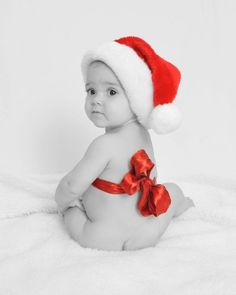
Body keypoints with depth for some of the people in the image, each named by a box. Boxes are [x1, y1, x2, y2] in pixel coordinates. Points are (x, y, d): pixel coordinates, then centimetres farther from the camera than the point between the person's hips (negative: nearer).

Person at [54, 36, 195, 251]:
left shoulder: (105, 144, -26)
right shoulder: (143, 134, -3)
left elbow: (72, 186, -21)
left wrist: (61, 200, 0)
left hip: (105, 239, -6)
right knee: (172, 189, 32)